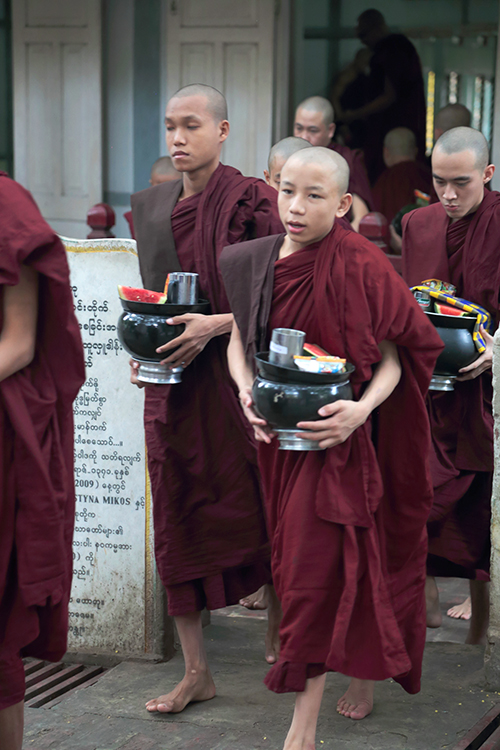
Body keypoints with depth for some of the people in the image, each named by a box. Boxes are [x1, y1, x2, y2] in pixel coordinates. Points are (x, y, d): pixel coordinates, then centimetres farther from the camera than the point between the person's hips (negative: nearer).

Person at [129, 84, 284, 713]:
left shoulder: (250, 202, -7)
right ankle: (196, 671, 13)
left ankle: (279, 628, 28)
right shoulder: (151, 207, 11)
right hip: (172, 382, 5)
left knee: (256, 508, 3)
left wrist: (215, 324, -21)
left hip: (234, 373, -5)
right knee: (177, 517, 5)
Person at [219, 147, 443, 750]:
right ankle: (363, 668, 37)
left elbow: (395, 357, -10)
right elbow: (239, 343, 10)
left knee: (317, 573, -7)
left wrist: (361, 408, -27)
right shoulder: (251, 262, 0)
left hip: (336, 437, -5)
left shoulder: (360, 268, -15)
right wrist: (246, 392, -10)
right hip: (277, 435, 6)